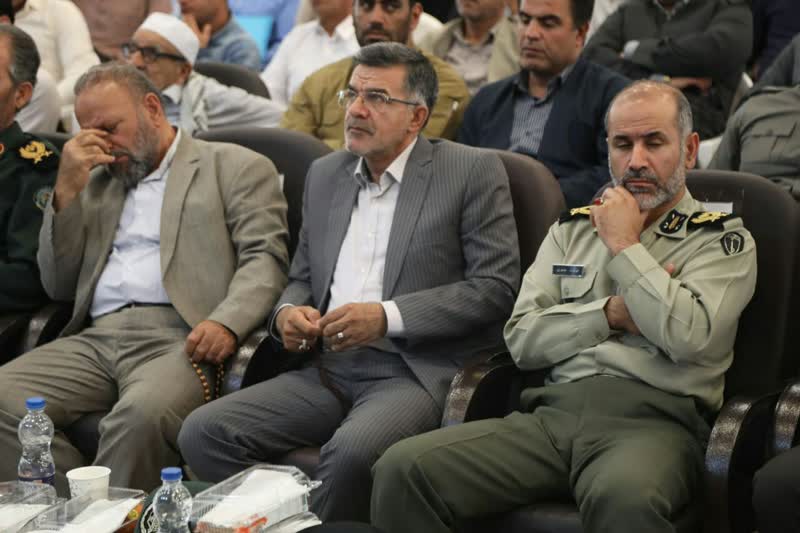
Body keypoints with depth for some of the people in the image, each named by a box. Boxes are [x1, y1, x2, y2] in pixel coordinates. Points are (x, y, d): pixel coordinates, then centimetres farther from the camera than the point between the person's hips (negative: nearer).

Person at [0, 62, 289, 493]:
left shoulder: (235, 167, 13)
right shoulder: (95, 183, 28)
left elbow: (264, 259, -1)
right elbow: (58, 285, 21)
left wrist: (226, 323, -20)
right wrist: (67, 190, 10)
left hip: (178, 337, -5)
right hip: (95, 339, 5)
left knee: (142, 413, -38)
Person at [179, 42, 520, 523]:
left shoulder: (473, 171, 0)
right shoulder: (325, 174, 18)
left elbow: (495, 287, -7)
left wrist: (387, 317, -15)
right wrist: (288, 312, 0)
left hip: (416, 372, -5)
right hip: (329, 370, 6)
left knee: (354, 450, -36)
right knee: (203, 433, -17)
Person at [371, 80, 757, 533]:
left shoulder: (723, 240, 9)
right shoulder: (572, 229, 23)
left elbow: (690, 338, -11)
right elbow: (522, 339, 13)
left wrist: (624, 245, -1)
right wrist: (612, 313, -1)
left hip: (652, 421, -4)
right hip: (553, 413, 4)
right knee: (402, 470, -22)